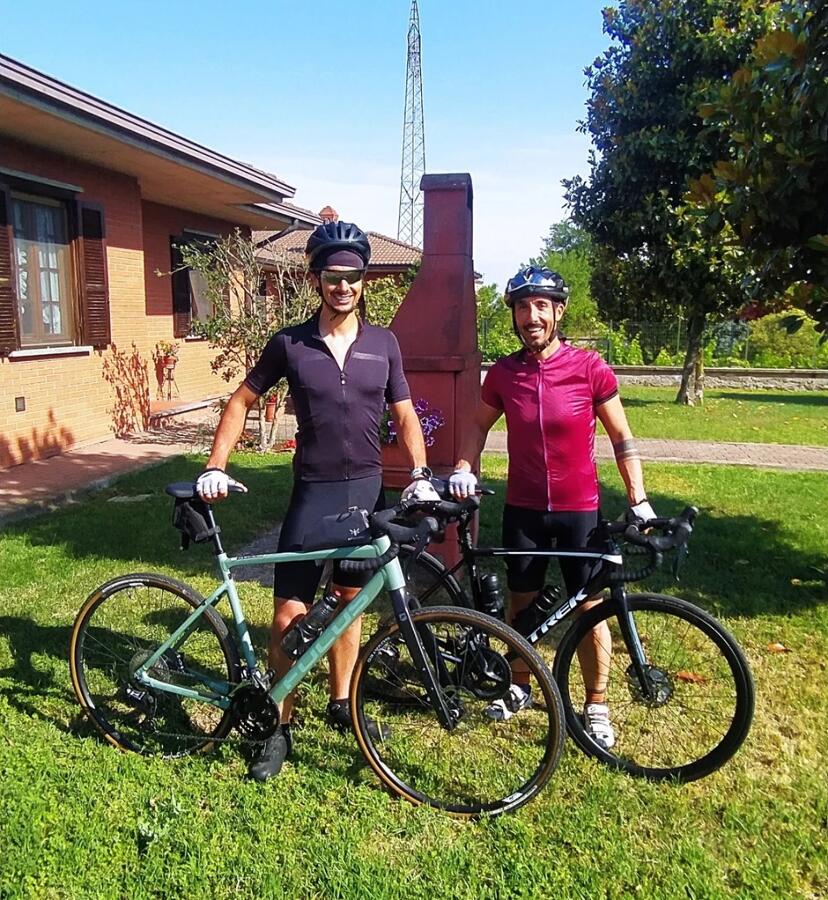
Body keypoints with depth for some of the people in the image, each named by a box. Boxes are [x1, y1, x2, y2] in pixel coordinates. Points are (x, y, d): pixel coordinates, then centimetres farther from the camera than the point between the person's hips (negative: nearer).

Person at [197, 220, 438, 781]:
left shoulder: (383, 343, 2)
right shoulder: (290, 344, -3)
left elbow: (405, 414, 7)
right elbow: (243, 401, 5)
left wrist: (420, 474, -6)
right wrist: (215, 467, -3)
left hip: (368, 490, 2)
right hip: (313, 492, -2)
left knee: (349, 601, 16)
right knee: (290, 615, -3)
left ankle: (341, 703, 34)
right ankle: (281, 727, 15)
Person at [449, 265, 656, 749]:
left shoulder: (590, 368, -10)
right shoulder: (503, 373, -3)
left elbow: (622, 438, -2)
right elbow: (480, 424, 13)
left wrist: (639, 500, -6)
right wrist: (464, 468, -2)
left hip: (579, 509, -2)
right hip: (523, 509, 2)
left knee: (589, 609, 5)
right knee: (521, 602, 13)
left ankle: (596, 705, 24)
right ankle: (520, 687, 35)